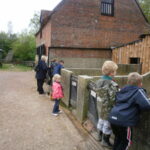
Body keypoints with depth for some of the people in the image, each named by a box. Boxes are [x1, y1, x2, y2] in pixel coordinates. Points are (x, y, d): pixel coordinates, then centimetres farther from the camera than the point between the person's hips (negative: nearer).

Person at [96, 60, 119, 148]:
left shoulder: (99, 81, -4)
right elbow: (113, 99, -28)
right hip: (108, 108, -7)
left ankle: (100, 136, 45)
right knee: (108, 124, 12)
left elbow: (99, 94, 3)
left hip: (100, 106, 7)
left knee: (101, 120, 24)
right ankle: (105, 141, 29)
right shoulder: (112, 85, -27)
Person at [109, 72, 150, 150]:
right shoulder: (139, 91, -6)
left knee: (118, 137, 27)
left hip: (113, 118, 7)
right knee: (126, 141, 16)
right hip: (124, 121, -6)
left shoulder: (123, 90, 14)